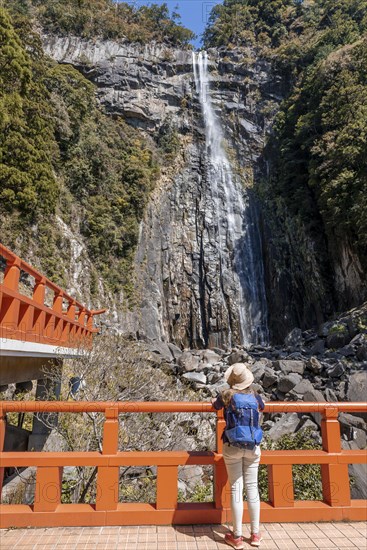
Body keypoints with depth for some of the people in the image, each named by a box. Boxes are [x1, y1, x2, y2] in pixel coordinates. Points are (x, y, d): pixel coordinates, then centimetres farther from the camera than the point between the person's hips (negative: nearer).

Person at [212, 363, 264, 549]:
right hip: (252, 446, 2)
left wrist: (215, 400, 38)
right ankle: (255, 534, 22)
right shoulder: (255, 397, 1)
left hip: (232, 446, -2)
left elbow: (215, 405, 16)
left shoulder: (227, 396, -6)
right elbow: (262, 407, 25)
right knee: (252, 487, 11)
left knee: (236, 488, 4)